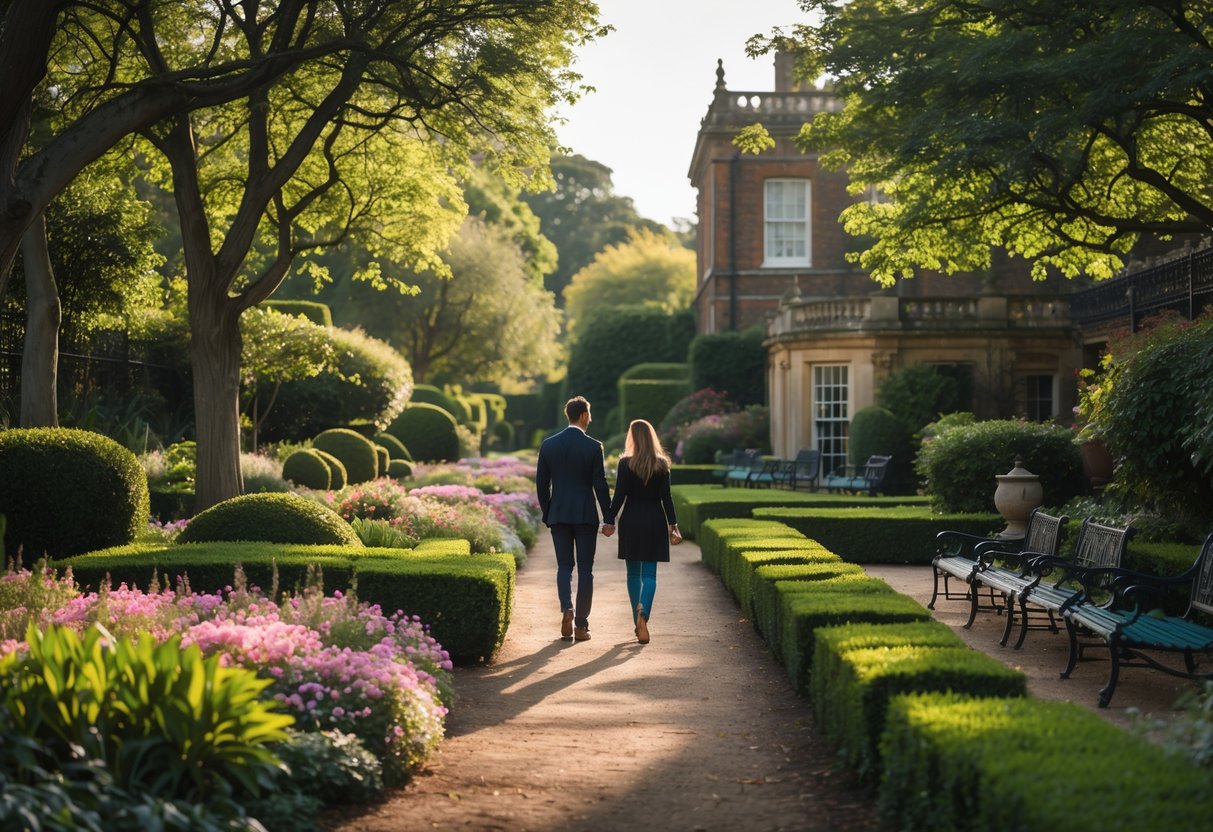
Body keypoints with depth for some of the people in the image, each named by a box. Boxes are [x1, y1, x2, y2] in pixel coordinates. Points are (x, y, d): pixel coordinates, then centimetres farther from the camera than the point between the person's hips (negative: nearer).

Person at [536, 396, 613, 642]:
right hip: (585, 515, -2)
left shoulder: (548, 445, 2)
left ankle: (566, 609, -13)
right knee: (585, 569, 5)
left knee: (564, 566, 11)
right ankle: (581, 625, 5)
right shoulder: (593, 446, -8)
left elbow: (541, 484, 5)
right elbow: (600, 485, -7)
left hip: (558, 515, 2)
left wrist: (547, 515, 16)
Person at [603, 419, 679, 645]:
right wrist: (673, 524, 2)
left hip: (631, 521, -1)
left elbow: (619, 495, -8)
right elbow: (666, 497, -2)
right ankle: (643, 611, -25)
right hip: (655, 521, 1)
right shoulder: (662, 465, 0)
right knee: (649, 573, 1)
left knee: (633, 573, 12)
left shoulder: (626, 463, -5)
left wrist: (610, 520, -2)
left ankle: (639, 621, 16)